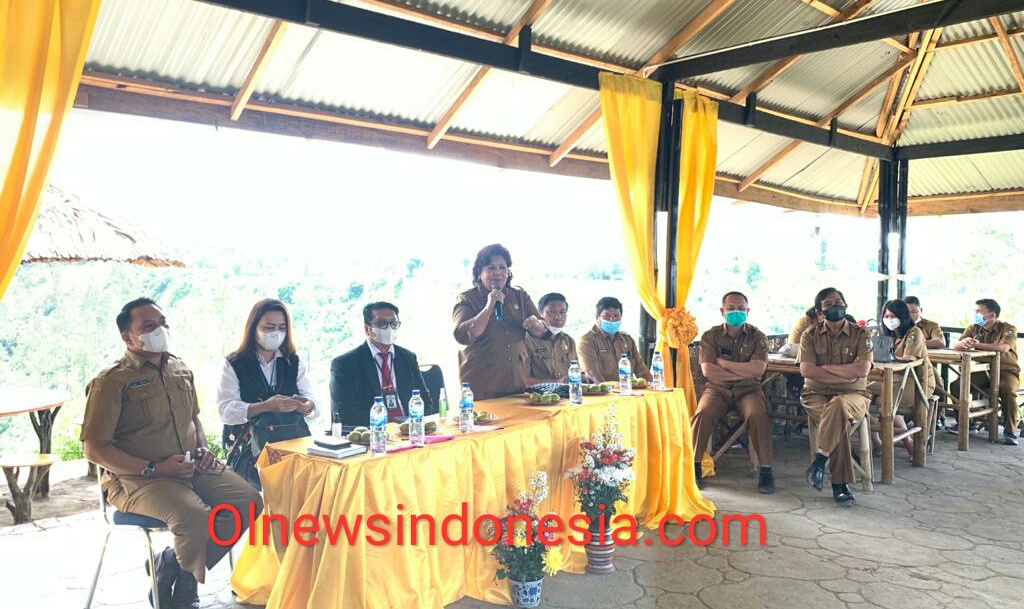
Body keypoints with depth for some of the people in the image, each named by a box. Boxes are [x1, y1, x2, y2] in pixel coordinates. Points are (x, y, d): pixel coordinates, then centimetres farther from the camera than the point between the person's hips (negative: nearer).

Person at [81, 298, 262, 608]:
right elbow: (94, 449, -12)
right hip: (136, 478, -7)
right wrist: (153, 468, -18)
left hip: (192, 467, 7)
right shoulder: (111, 382, -9)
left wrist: (203, 447, 6)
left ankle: (173, 565, 3)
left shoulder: (181, 370, 11)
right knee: (194, 517, -33)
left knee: (250, 501, -10)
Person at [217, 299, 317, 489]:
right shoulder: (233, 364, 5)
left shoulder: (294, 362, 15)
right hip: (249, 448, -3)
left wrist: (305, 406, -19)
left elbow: (314, 404, 5)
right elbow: (226, 410, -8)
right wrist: (266, 406, -22)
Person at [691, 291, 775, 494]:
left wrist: (723, 363, -9)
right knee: (704, 413, -30)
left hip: (748, 389, 0)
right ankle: (694, 467, -19)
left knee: (758, 415, -31)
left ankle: (766, 471, -20)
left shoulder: (757, 337, 5)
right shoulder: (711, 336, 4)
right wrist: (743, 372, -8)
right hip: (717, 388, 0)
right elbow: (707, 370, -9)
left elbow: (758, 369, -11)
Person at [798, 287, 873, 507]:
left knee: (839, 406, -38)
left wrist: (825, 367, -9)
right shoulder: (810, 335, 5)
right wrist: (846, 373, -11)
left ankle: (819, 462, -30)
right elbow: (806, 370, -9)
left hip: (853, 394, 0)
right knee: (839, 420, -33)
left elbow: (862, 370, -12)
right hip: (816, 394, 0)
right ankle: (840, 483, -27)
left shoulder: (860, 334, 3)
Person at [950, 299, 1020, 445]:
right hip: (983, 371, 4)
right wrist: (965, 343, -34)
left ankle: (1010, 431, -21)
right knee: (956, 385, -15)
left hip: (1006, 371, -4)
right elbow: (956, 346, -10)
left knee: (1007, 390, -35)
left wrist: (976, 344, -30)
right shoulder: (973, 328, 5)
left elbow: (1003, 348, -29)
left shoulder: (1008, 329, -8)